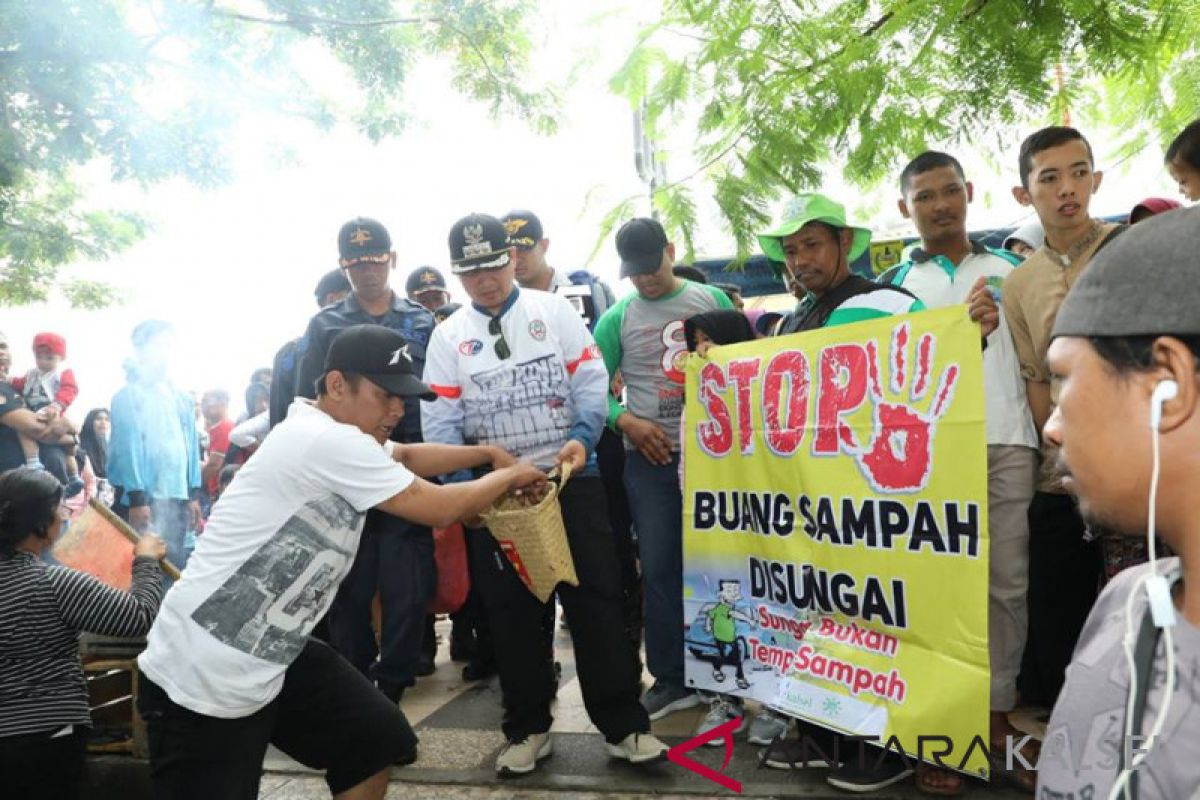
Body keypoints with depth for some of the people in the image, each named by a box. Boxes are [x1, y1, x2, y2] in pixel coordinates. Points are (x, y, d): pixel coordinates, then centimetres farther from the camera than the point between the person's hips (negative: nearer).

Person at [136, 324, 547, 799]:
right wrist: (509, 477, -1)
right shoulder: (326, 442, -24)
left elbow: (408, 456, 24)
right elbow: (442, 509, -18)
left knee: (380, 739, 12)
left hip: (271, 655, 10)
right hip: (198, 677, -10)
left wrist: (489, 454, 18)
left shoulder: (334, 440, 6)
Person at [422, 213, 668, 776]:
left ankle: (624, 725, 12)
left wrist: (582, 437, -20)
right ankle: (527, 728, 26)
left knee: (595, 599, 0)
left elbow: (592, 381, -2)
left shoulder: (555, 311, 2)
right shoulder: (447, 336, 5)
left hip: (571, 478, -1)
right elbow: (439, 422, -1)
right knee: (510, 612, 10)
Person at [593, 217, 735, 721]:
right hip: (651, 459, 0)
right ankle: (671, 679, 18)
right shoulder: (617, 318, 4)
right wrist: (626, 422, -11)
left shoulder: (712, 299, 5)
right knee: (660, 568, 4)